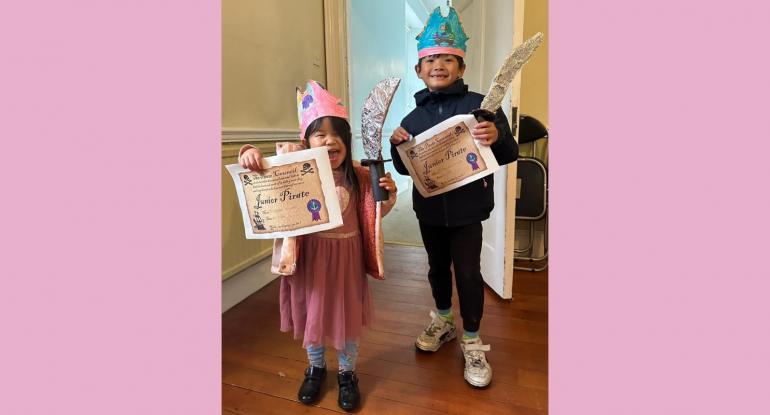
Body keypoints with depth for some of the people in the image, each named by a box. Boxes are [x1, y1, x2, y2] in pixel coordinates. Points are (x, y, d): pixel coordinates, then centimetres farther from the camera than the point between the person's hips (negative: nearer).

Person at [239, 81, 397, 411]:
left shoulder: (359, 176, -8)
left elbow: (372, 215, 4)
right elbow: (261, 183, -12)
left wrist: (390, 196, -14)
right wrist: (249, 156, -32)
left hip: (346, 254, 0)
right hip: (311, 254, 0)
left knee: (348, 315, 16)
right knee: (310, 312, 18)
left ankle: (347, 373, 42)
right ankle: (315, 368, 47)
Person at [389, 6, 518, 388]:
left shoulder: (480, 105, -8)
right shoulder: (413, 118, 4)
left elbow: (510, 154, -8)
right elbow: (405, 169, 10)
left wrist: (497, 137, -29)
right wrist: (397, 146, -10)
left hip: (466, 210, -4)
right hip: (429, 209, 4)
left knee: (468, 272, 3)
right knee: (437, 267, 19)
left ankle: (472, 342, 24)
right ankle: (443, 320, 43)